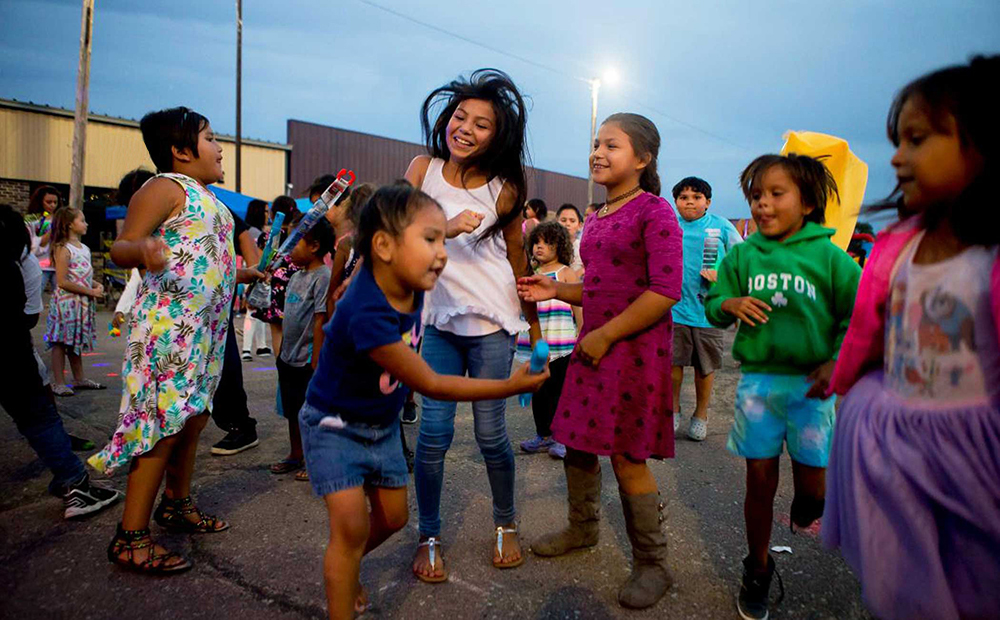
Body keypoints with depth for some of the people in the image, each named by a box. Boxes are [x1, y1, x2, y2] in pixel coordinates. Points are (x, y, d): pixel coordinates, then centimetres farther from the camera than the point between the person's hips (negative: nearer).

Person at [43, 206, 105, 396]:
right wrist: (90, 291, -18)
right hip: (67, 301, -8)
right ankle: (59, 383, 5)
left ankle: (79, 379, 25)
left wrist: (97, 285, 2)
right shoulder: (63, 249, -13)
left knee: (76, 341, 16)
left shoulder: (84, 248, 12)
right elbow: (63, 282, -19)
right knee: (61, 342, -1)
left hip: (82, 302, 8)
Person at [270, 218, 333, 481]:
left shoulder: (323, 276, -16)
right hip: (289, 357, 9)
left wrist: (316, 360, -20)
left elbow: (321, 320, -19)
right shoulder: (296, 276, 11)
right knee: (292, 410, 19)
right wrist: (281, 350, 18)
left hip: (308, 360, -9)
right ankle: (295, 456, 34)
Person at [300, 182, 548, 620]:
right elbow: (430, 384, -31)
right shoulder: (368, 315, -37)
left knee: (393, 517, 15)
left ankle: (344, 569, 43)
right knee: (352, 524, -13)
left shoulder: (409, 286, -14)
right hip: (334, 424, -7)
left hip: (383, 424, 7)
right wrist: (510, 386, -28)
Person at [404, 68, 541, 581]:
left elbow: (518, 259, 7)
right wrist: (446, 228, -19)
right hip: (438, 319, 1)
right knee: (434, 432, -1)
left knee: (490, 434, 4)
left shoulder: (504, 190, -2)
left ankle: (505, 524, 30)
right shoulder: (423, 169, 2)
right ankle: (428, 537, 20)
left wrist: (532, 319, 15)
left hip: (490, 324, -1)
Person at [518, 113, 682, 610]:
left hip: (634, 347, -7)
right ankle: (582, 528, 38)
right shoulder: (596, 219, 14)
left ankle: (652, 564, 19)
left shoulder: (655, 211, -10)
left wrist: (606, 334, -18)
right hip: (593, 344, 8)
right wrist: (554, 291, 5)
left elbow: (665, 290, -19)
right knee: (577, 441, 15)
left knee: (626, 456, -1)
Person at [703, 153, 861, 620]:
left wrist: (836, 362, -13)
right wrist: (728, 305, -15)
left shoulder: (828, 257, -4)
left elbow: (858, 315, -2)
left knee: (812, 485, 6)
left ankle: (804, 514, 45)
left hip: (810, 384, -1)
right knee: (760, 481, 8)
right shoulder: (741, 256, 2)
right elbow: (714, 303, 8)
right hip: (757, 380, 1)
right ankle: (758, 569, 28)